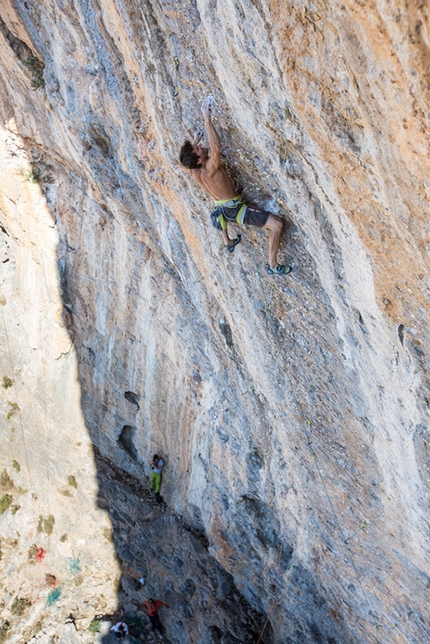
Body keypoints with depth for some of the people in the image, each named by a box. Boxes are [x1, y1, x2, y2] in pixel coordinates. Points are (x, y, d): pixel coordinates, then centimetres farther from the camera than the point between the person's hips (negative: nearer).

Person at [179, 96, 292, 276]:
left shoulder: (192, 172, -8)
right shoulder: (209, 170, -29)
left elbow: (181, 164, 16)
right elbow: (216, 148, -47)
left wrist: (194, 142, 12)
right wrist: (207, 118, -42)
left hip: (221, 210, 9)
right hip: (235, 210, -8)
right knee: (277, 224, -13)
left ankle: (228, 243, 56)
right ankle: (273, 266, -7)